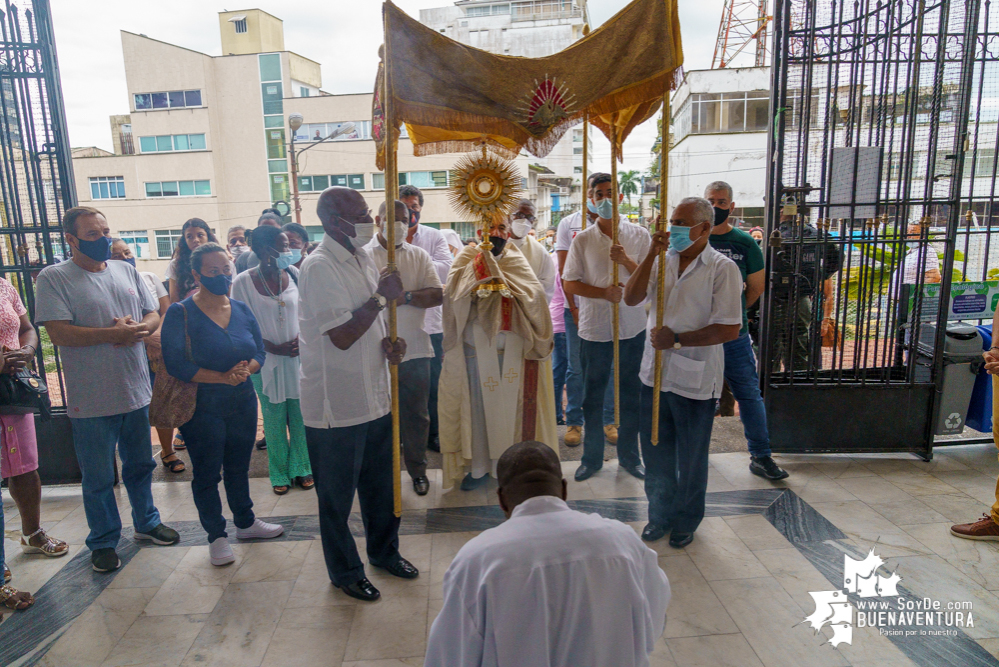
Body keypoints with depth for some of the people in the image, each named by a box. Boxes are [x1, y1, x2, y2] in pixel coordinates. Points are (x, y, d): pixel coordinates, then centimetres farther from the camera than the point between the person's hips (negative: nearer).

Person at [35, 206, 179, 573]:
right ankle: (103, 542, 26)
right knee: (99, 478, 8)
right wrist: (114, 333, -19)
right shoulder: (54, 278, -8)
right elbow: (59, 333, -17)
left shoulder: (127, 271, 8)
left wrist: (137, 330, -13)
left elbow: (153, 315, 8)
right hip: (91, 400, -4)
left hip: (136, 390, 5)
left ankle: (147, 522, 37)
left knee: (141, 465, 19)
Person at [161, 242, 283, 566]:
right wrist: (222, 377, -22)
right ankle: (217, 536, 24)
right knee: (207, 473, 8)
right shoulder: (180, 313, -11)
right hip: (201, 406, -4)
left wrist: (246, 369, -17)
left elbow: (259, 351, 5)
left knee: (239, 467, 18)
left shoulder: (242, 310, 4)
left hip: (243, 402, 5)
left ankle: (245, 522, 36)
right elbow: (175, 363, -18)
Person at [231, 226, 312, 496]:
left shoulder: (293, 274, -1)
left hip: (298, 355, 2)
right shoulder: (243, 282, -8)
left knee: (299, 415, 7)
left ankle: (301, 468, 23)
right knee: (274, 419, 8)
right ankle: (279, 473, 24)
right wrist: (275, 348, -12)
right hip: (267, 360, -2)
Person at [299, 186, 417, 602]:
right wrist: (382, 296, -19)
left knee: (380, 483, 21)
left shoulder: (362, 258, 9)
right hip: (336, 404, -8)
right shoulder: (319, 266, -18)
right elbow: (342, 335, -23)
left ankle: (384, 551, 42)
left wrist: (388, 344, -1)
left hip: (374, 394, 8)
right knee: (337, 494, 11)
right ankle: (345, 571, 30)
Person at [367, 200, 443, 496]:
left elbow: (437, 295, -2)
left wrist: (406, 297, -15)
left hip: (415, 349, 2)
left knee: (416, 414, 12)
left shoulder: (419, 255, 8)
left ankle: (418, 470, 28)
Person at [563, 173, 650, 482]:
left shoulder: (639, 234, 1)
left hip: (633, 327, 1)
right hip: (594, 329, 0)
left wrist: (626, 261, -19)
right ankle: (591, 457, 26)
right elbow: (569, 284, -2)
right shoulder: (582, 239, -1)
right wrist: (603, 292, -16)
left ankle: (629, 455, 29)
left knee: (631, 395, 12)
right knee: (592, 397, 10)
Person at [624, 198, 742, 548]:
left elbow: (730, 329, -15)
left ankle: (687, 521, 36)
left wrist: (676, 339, -19)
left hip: (694, 379, -4)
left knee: (690, 459, 14)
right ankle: (660, 515, 37)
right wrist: (652, 254, -14)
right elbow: (631, 298, -6)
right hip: (655, 372, 4)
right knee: (655, 453, 16)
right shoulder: (662, 260, 5)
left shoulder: (722, 268, -10)